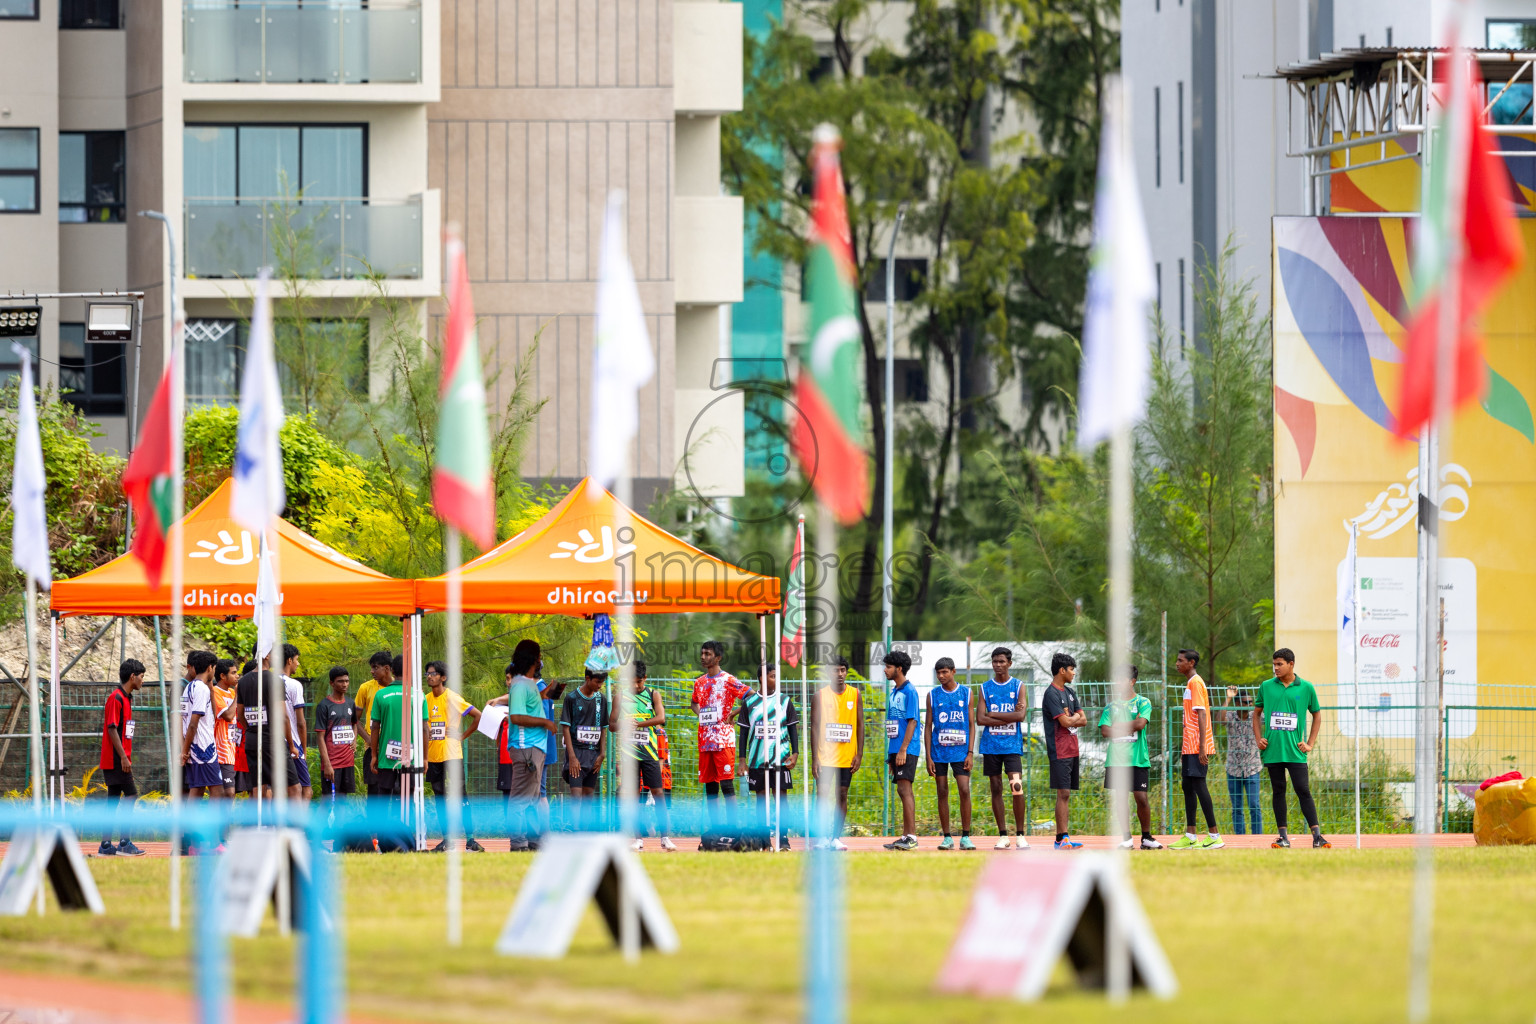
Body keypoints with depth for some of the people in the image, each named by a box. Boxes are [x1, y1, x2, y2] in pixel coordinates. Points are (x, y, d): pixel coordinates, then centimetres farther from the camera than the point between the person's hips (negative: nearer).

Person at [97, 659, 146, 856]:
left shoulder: (126, 698, 16)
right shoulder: (116, 698, -12)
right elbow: (112, 729, -18)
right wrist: (123, 757, -21)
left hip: (119, 759, 10)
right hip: (116, 759, -10)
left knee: (114, 800, 8)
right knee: (131, 794, -10)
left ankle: (106, 846, 8)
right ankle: (124, 843, -11)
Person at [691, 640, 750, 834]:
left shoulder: (728, 680, -4)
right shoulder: (699, 683, 15)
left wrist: (732, 714, -7)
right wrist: (700, 715, 13)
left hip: (723, 740, -7)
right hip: (705, 741, 7)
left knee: (727, 785, -10)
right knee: (710, 788, 6)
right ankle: (716, 831, 9)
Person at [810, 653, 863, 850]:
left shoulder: (855, 695, 5)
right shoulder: (821, 695, -1)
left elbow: (860, 726, 7)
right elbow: (814, 727, -1)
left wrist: (859, 754, -1)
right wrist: (814, 758, -7)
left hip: (847, 757, 2)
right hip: (825, 757, -2)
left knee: (842, 796, 3)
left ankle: (836, 838, 8)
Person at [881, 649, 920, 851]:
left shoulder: (909, 691, -9)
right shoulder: (893, 692, 17)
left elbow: (912, 722, -15)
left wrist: (903, 750, -19)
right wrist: (891, 752, 20)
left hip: (907, 749, -9)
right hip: (895, 749, 9)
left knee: (904, 789, -13)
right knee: (902, 791, 9)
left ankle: (911, 836, -15)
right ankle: (905, 836, 11)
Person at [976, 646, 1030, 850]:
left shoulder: (1019, 686, 4)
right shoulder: (986, 688, 8)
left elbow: (1021, 715, -10)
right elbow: (980, 719, -2)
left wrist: (993, 714, -8)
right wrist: (1009, 717, -9)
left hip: (1012, 746, -2)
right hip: (991, 746, 2)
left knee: (1016, 787, -14)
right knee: (996, 789, 3)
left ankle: (1020, 834, -6)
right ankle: (1003, 836, 8)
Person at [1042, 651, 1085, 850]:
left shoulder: (1070, 692, 16)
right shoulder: (1052, 694, -11)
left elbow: (1083, 720, 13)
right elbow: (1066, 722, -17)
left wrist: (1070, 719, -6)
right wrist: (1075, 717, 2)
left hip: (1072, 750, 8)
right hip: (1060, 750, -8)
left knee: (1065, 794, 7)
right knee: (1063, 793, -10)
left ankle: (1061, 837, 9)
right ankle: (1063, 838, -11)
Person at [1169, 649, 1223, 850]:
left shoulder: (1195, 683, -11)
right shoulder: (1190, 684, 19)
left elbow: (1201, 715, -17)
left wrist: (1202, 748, -22)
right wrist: (1184, 746, 24)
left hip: (1197, 746, -10)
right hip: (1190, 746, 10)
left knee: (1198, 785, -12)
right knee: (1188, 786, 10)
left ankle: (1214, 836, -12)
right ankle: (1190, 836, 12)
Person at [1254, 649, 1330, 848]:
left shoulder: (1306, 688, 3)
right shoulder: (1266, 687, 7)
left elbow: (1317, 714, 12)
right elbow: (1257, 713, 18)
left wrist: (1310, 744, 5)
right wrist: (1258, 738, 6)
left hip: (1295, 751, -2)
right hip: (1272, 750, 2)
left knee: (1303, 791, -7)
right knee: (1278, 792, 5)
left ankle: (1317, 836, -7)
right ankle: (1283, 837, 9)